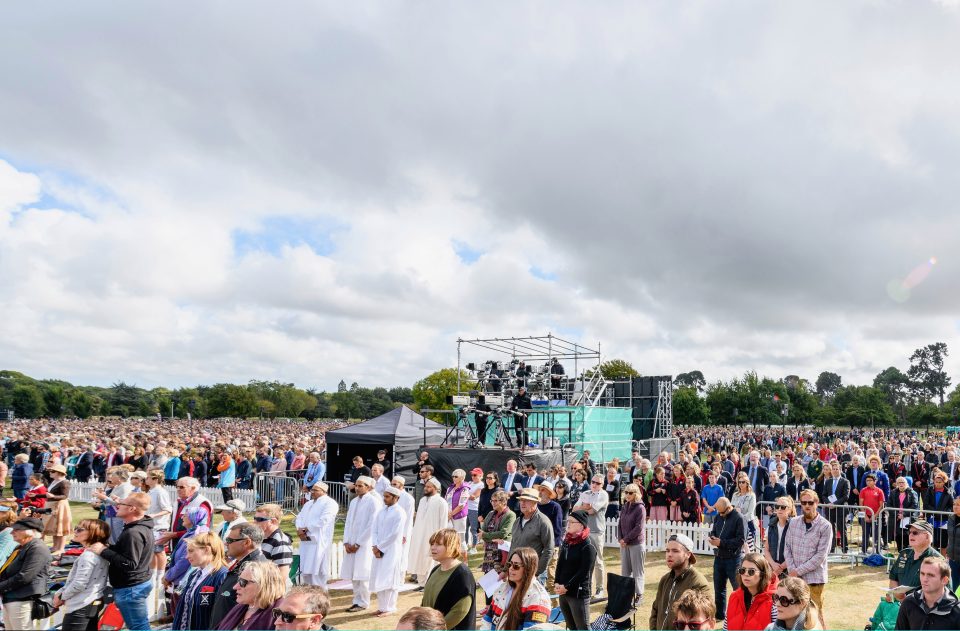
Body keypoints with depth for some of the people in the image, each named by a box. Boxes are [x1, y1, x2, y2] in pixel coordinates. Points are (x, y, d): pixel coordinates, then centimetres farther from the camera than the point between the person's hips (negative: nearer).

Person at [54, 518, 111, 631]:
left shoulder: (88, 555, -21)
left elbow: (79, 583, -22)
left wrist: (62, 597, -7)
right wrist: (60, 592, 8)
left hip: (81, 607, -10)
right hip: (92, 603, 10)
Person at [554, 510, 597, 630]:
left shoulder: (588, 547, -13)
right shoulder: (566, 543, 10)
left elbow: (583, 572, -17)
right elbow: (560, 564, 11)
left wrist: (566, 587, -16)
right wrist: (556, 583, -3)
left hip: (579, 593, -7)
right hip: (563, 592, 7)